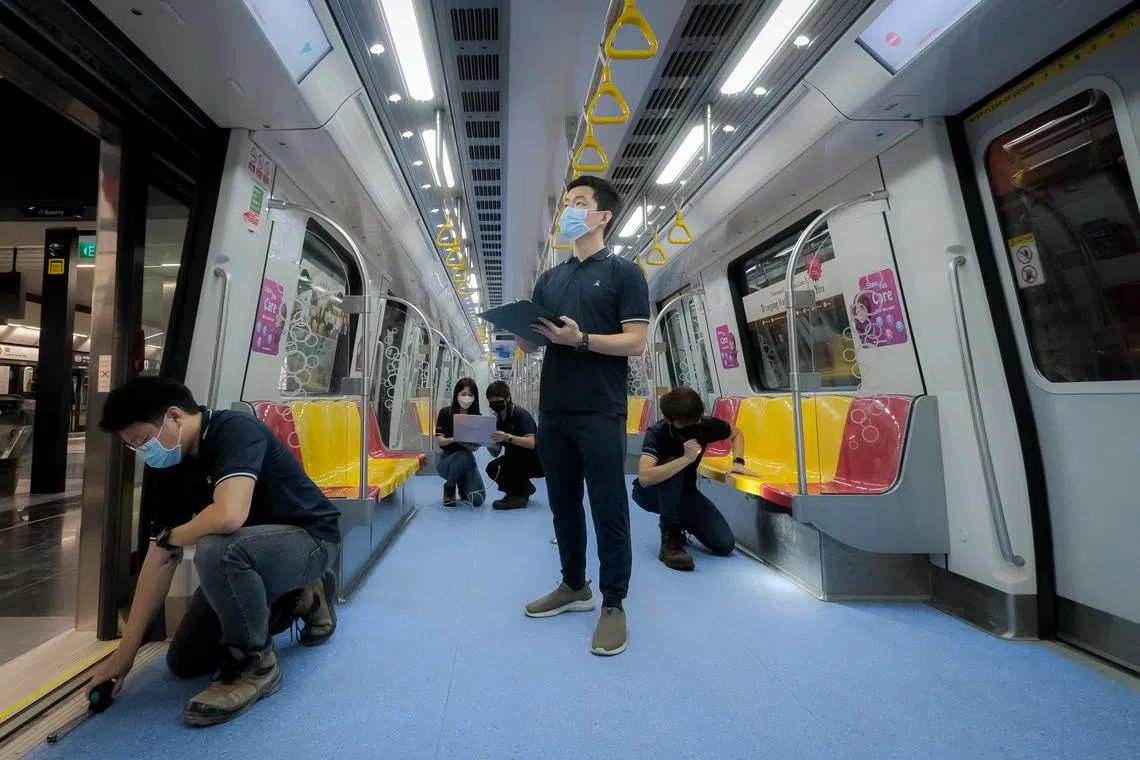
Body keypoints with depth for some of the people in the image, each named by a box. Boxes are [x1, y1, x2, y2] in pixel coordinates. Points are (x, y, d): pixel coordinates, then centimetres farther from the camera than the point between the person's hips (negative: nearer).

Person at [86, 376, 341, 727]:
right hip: (247, 552, 9)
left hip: (308, 538, -9)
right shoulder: (173, 468, -1)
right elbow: (161, 560, 1)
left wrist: (169, 536, -17)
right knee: (183, 663, 12)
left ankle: (255, 663, -13)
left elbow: (228, 516, -40)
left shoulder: (235, 429, -25)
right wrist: (126, 650, 1)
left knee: (216, 552, -37)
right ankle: (299, 599, 22)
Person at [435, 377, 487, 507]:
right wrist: (453, 439, -35)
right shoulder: (445, 413, -7)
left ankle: (462, 485, 18)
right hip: (447, 459, -2)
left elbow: (476, 445, -8)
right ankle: (449, 487, -8)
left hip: (468, 460, 2)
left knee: (477, 500, -19)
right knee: (464, 456, -37)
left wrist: (474, 446, -32)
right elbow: (439, 440, -14)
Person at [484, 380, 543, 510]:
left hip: (536, 462, -7)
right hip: (515, 462, 7)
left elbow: (531, 443, -34)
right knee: (492, 469, -15)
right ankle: (524, 487, 7)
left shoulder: (521, 414, -19)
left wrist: (507, 438, -46)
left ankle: (518, 495, -16)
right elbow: (496, 452, 0)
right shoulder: (498, 419, 2)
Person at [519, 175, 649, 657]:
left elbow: (635, 343, -7)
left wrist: (581, 338, -21)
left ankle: (613, 604, 15)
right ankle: (574, 586, 30)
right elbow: (529, 344, 16)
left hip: (601, 412, -6)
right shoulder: (548, 279, 18)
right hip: (553, 410, 6)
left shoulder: (624, 273, 2)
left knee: (609, 508, 1)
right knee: (563, 504, 14)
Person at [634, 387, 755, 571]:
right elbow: (644, 477, -46)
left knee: (724, 544, -12)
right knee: (672, 467, -38)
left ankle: (681, 522, 17)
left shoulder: (706, 425, -18)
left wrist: (738, 462, -11)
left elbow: (736, 433, 6)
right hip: (652, 494, -4)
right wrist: (686, 458, -47)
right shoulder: (656, 433, -30)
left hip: (685, 492, 4)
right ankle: (670, 538, -23)